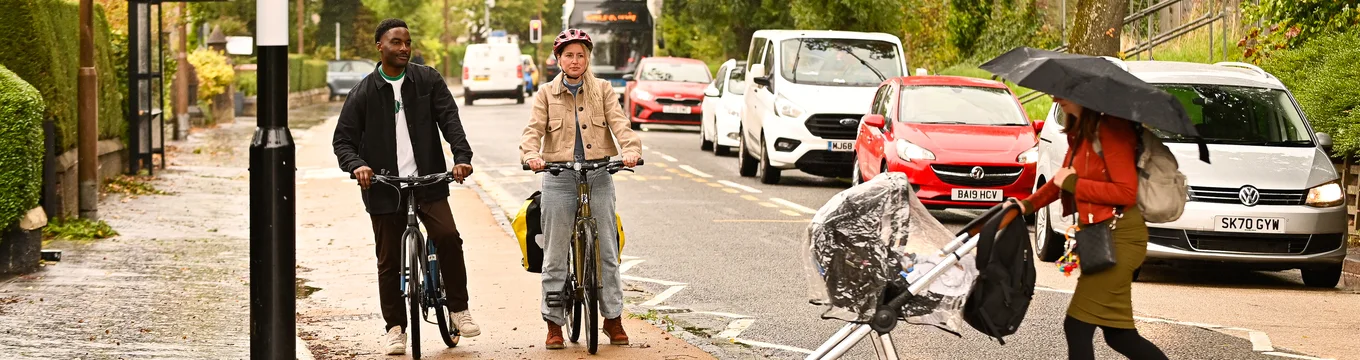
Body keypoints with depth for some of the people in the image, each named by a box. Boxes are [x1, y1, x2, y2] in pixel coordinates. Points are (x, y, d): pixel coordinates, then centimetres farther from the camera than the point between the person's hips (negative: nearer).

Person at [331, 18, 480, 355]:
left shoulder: (428, 80, 5)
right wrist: (356, 164, -16)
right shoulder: (364, 93, 4)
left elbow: (449, 119, -3)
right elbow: (343, 139, 5)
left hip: (428, 182, 0)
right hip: (384, 189, 0)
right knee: (389, 261, 4)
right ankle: (395, 327, 18)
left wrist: (461, 156, -20)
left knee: (448, 236, -20)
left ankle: (459, 309, -4)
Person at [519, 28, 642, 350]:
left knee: (607, 250, 2)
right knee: (555, 254, 2)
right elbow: (534, 129, -5)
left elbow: (618, 123, -5)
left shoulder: (603, 90, 8)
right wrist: (531, 155, -26)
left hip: (598, 175, 1)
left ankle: (613, 319, 12)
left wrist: (631, 149, -24)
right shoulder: (546, 94, 7)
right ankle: (554, 323, 9)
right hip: (559, 176, 0)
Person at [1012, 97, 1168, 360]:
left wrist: (1073, 183, -15)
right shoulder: (1079, 131, 11)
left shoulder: (1111, 128, -17)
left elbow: (1127, 192, -21)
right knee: (1118, 334, 12)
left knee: (1077, 326, -6)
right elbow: (1064, 178, 22)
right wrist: (1028, 205, 10)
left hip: (1119, 237, -9)